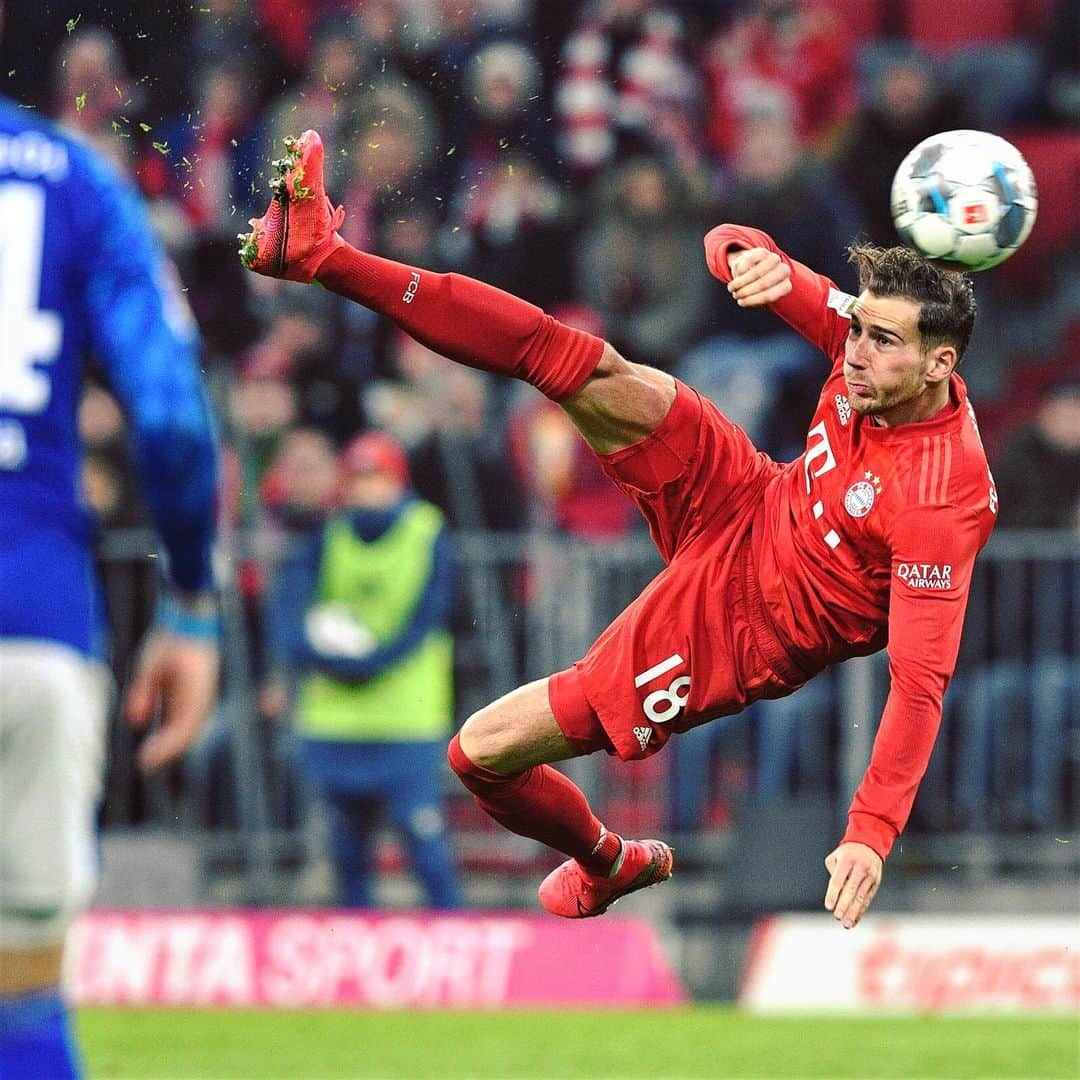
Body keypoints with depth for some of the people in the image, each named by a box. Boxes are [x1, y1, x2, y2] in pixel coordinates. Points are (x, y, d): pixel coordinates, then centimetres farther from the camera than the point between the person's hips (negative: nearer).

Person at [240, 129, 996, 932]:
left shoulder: (943, 503, -33)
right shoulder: (872, 338, -13)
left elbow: (921, 682, -36)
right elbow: (729, 245, -4)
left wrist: (872, 835, -44)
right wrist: (754, 259, -30)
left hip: (735, 623, -6)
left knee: (485, 752, -4)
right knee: (583, 367, -13)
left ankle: (608, 862, 29)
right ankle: (324, 256, -5)